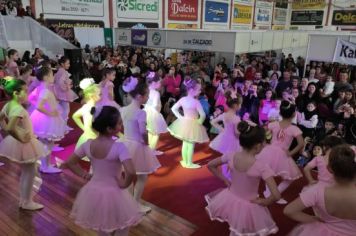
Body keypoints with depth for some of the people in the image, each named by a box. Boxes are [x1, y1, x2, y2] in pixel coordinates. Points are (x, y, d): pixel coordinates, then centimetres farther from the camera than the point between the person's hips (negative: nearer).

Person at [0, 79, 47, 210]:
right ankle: (27, 202, 19)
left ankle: (23, 200, 34)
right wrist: (21, 139, -24)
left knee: (25, 172, 22)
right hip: (23, 144, -10)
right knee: (30, 172, 7)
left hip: (17, 143, 10)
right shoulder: (18, 109, -27)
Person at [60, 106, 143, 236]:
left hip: (93, 192, 5)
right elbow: (131, 172, -35)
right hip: (113, 194, -5)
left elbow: (68, 163, 2)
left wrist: (84, 175, 6)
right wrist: (124, 184, -17)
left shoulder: (88, 144, -8)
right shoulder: (119, 147, -25)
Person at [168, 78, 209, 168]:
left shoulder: (182, 99, -3)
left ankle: (184, 161, 30)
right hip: (193, 125, -6)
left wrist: (180, 117, 5)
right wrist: (200, 121, -9)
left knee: (185, 143, 18)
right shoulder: (196, 102, -21)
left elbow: (173, 108, 4)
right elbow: (203, 115, -26)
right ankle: (189, 163, 17)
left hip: (184, 123, 6)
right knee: (191, 145, 7)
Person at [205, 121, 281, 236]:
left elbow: (210, 165, -1)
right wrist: (262, 202, -12)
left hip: (230, 199, 4)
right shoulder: (262, 168, -28)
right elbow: (276, 195, -30)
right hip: (248, 206, -4)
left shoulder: (231, 156, -16)